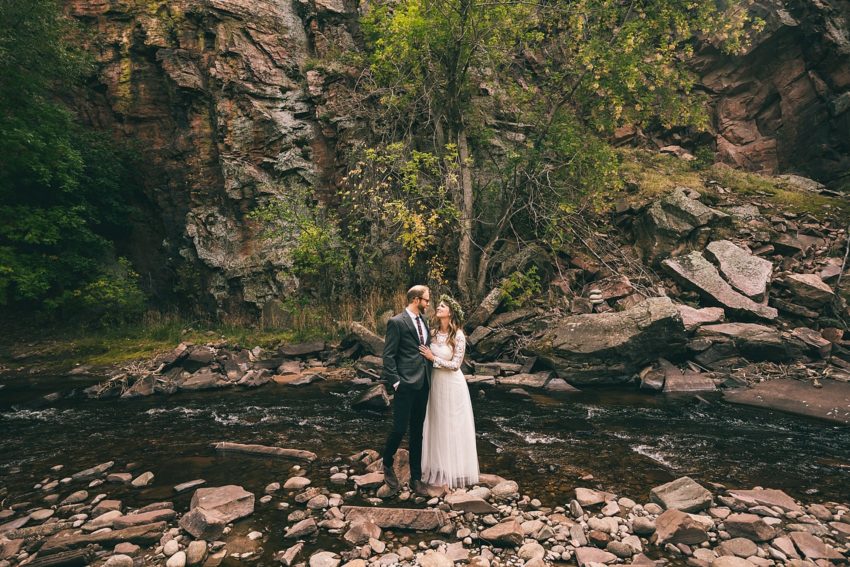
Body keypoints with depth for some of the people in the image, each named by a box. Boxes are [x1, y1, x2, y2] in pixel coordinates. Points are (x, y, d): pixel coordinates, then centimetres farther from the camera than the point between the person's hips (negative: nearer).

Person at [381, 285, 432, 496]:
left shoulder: (423, 322, 12)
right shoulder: (396, 322, -9)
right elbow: (388, 356, -11)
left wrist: (429, 377, 11)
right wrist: (395, 382, -15)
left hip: (423, 384, 7)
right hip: (406, 385, -7)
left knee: (417, 432, 12)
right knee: (399, 429, -4)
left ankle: (416, 478, 23)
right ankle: (387, 465, 26)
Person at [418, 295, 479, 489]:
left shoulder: (458, 336, -16)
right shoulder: (433, 332, 0)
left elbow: (455, 364, -16)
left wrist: (433, 358, -17)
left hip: (452, 384, -5)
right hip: (435, 383, 5)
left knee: (453, 426, 7)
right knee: (437, 425, 14)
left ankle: (455, 470, 22)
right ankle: (439, 467, 30)